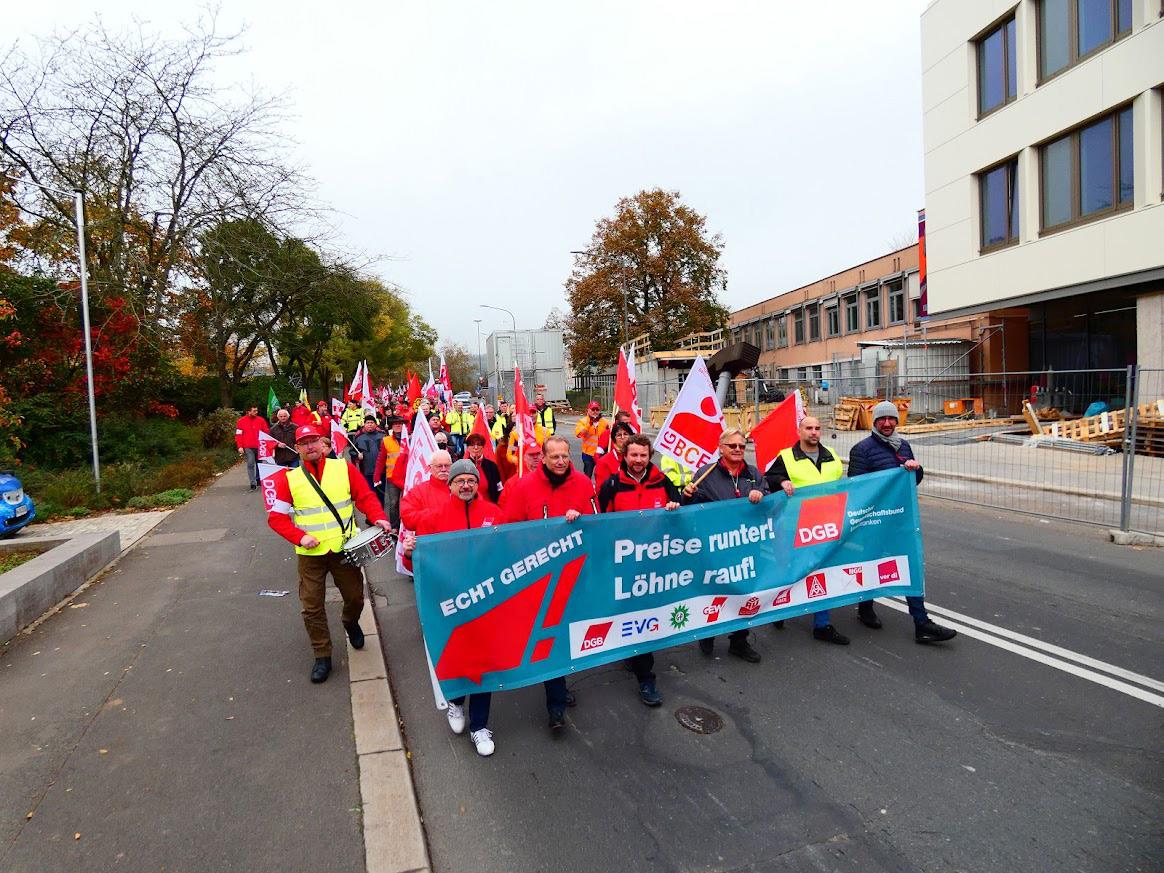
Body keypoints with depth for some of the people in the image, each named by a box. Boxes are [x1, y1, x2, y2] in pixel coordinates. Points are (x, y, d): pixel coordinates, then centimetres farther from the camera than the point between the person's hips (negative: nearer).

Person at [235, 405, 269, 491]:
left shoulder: (261, 420, 5)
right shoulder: (241, 421, 2)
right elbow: (238, 435, 0)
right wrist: (240, 447, -7)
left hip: (259, 447, 2)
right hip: (248, 447, -2)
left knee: (259, 463, 12)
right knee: (250, 464, -6)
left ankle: (258, 480, 27)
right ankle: (253, 483, -6)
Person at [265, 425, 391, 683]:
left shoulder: (344, 468, 0)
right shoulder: (289, 479, 0)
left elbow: (366, 497, 1)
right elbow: (276, 516, 0)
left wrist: (378, 518, -17)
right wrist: (299, 537, -13)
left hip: (344, 548, 0)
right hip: (310, 554, 0)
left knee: (355, 597, 10)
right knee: (312, 606, 4)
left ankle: (351, 622, 45)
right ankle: (322, 656, 21)